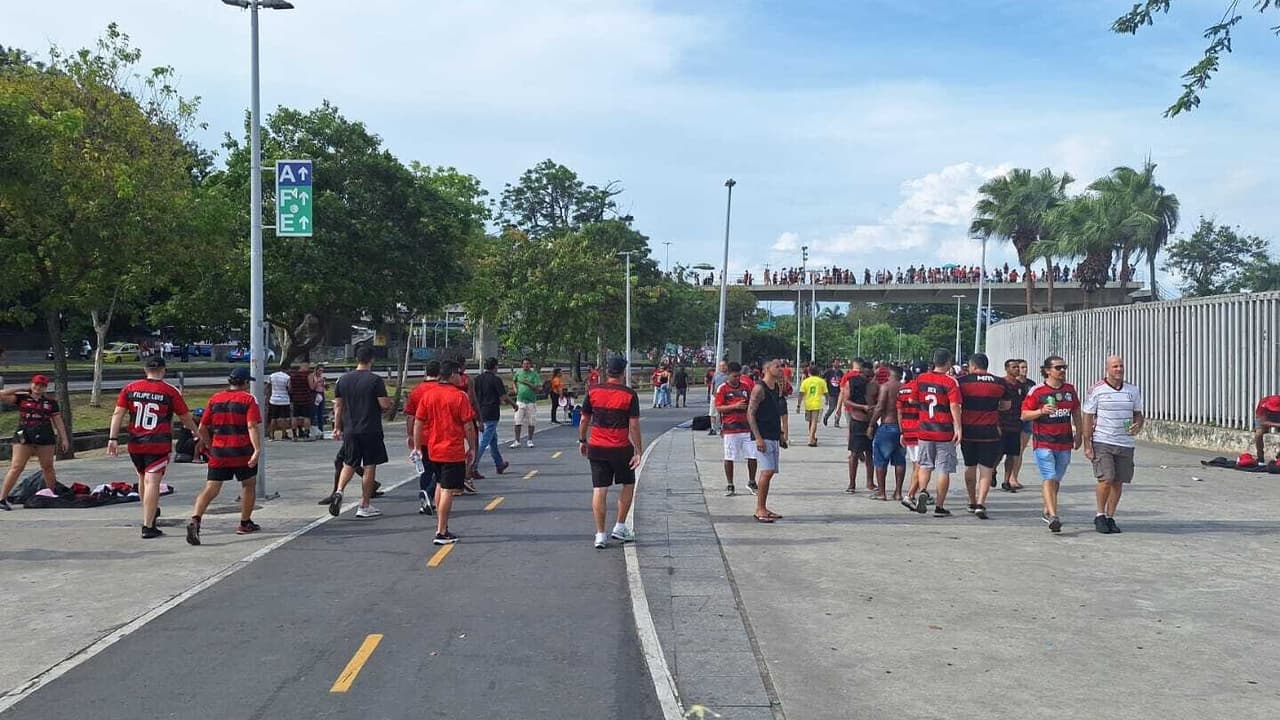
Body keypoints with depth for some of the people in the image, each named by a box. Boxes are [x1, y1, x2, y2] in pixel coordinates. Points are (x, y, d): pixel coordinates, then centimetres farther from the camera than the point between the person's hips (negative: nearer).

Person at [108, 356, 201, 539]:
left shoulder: (130, 388, 6)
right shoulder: (170, 391, -3)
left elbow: (118, 414, 0)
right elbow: (186, 418, 5)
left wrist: (113, 438, 0)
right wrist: (198, 433, 20)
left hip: (135, 444, 4)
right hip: (159, 445, -4)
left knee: (143, 478, 22)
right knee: (152, 482, -6)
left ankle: (150, 512, 40)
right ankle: (148, 526, -10)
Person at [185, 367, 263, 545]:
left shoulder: (215, 398, 10)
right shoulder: (248, 399, -3)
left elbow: (202, 428, 10)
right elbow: (252, 426, -16)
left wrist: (210, 447, 24)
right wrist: (257, 449, -22)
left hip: (218, 452, 3)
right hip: (242, 452, -3)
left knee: (210, 489, 0)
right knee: (249, 484, 18)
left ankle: (194, 521, -21)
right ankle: (245, 524, 26)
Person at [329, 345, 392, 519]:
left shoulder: (343, 379, 6)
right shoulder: (375, 380, -10)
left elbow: (338, 406, 9)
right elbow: (385, 405, -13)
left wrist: (337, 428, 16)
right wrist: (389, 403, 10)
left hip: (349, 430, 5)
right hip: (371, 431, -4)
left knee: (349, 464, 17)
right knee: (369, 467, 4)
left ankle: (339, 491, -7)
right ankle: (364, 507, 8)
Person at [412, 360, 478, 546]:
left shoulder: (428, 394, 3)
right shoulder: (460, 396, -11)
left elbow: (418, 423, 4)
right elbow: (468, 426, -11)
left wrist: (417, 447, 11)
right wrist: (472, 448, 0)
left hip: (433, 449, 6)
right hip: (453, 451, -6)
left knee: (440, 485, 22)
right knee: (447, 490, -3)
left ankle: (441, 526, 28)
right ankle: (441, 533, -3)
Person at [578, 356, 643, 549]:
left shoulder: (593, 392, 0)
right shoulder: (629, 395, -8)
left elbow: (584, 420, 6)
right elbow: (634, 426, -10)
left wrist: (582, 441, 20)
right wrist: (638, 451, -5)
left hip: (596, 448, 2)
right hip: (621, 449, -2)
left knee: (599, 489, 4)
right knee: (628, 484, 18)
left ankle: (600, 534, 4)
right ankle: (619, 527, 16)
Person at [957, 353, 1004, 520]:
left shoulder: (962, 381, -4)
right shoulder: (1000, 383, 3)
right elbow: (1006, 405, 15)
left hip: (968, 430, 0)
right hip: (990, 432, 0)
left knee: (970, 467, 16)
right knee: (986, 469, 1)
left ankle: (972, 502, 26)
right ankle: (980, 504, -13)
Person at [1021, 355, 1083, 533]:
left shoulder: (1070, 389, 8)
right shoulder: (1037, 391, -7)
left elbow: (1076, 412, 21)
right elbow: (1024, 415, -5)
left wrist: (1078, 433, 19)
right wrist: (1042, 411, -20)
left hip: (1065, 442, 5)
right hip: (1043, 442, -5)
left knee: (1056, 479, 14)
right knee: (1049, 478, -14)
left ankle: (1047, 511, 30)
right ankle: (1053, 516, -21)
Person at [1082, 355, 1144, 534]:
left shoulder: (1133, 390, 9)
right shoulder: (1096, 390, -3)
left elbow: (1138, 413, 19)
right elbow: (1088, 418, -3)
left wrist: (1138, 425, -5)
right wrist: (1087, 444, -8)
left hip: (1125, 443, 4)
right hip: (1102, 442, -4)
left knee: (1118, 482, 4)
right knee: (1106, 479, -12)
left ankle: (1110, 517, 17)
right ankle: (1100, 516, 6)